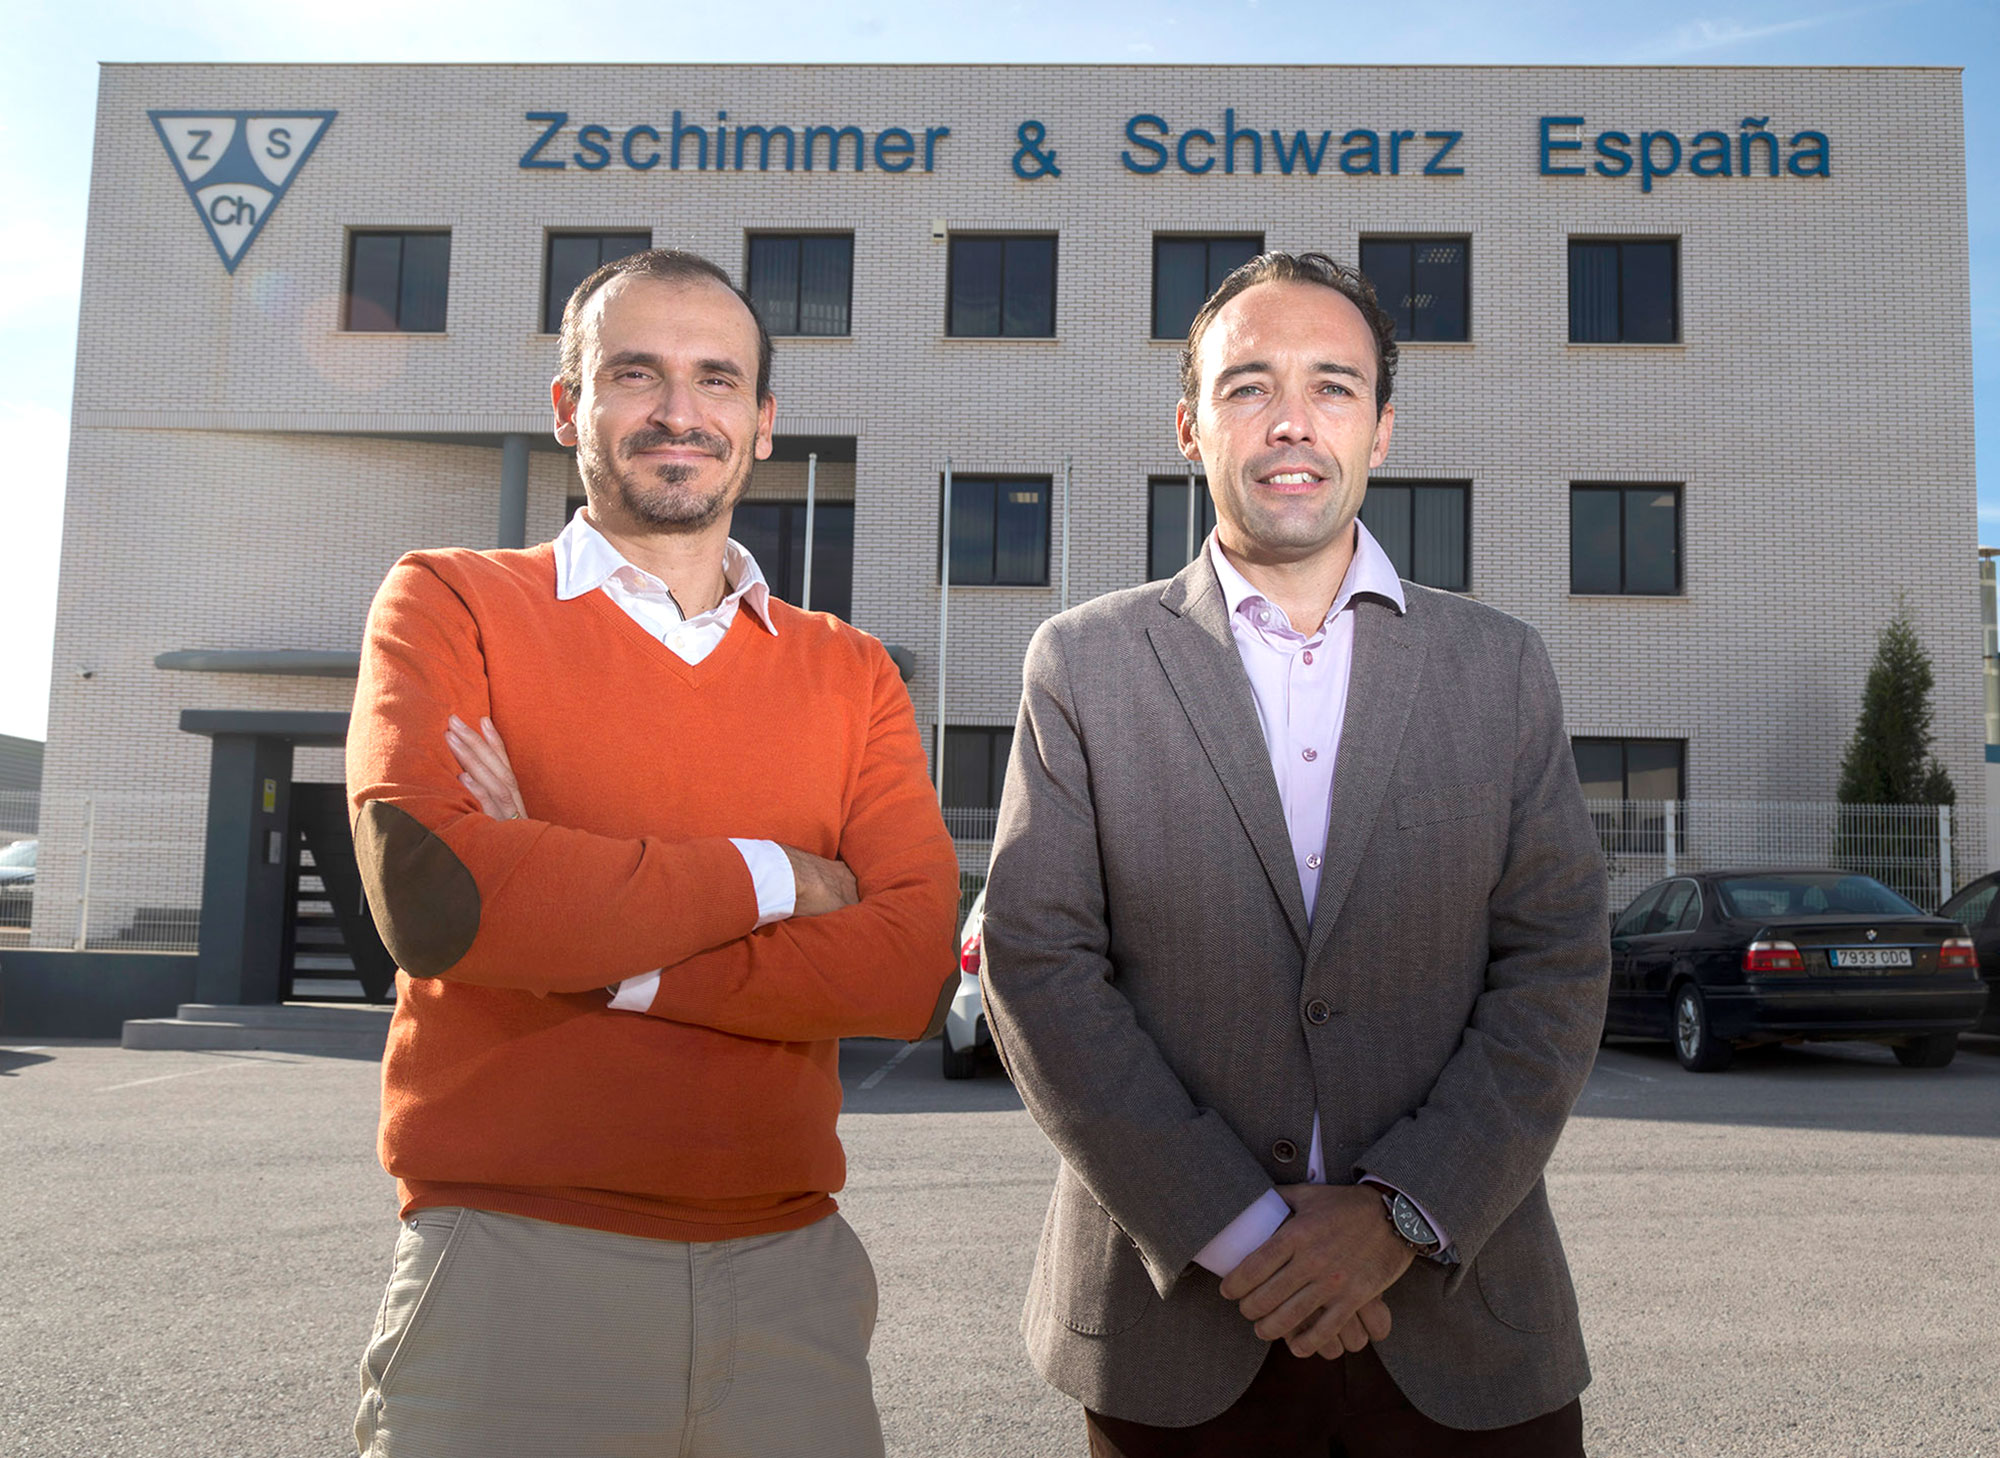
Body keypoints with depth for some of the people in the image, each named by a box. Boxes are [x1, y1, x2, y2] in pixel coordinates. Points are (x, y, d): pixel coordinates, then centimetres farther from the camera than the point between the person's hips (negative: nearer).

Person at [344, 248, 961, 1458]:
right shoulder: (452, 606, 1)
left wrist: (607, 959, -14)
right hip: (515, 1269, -2)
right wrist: (763, 877, -9)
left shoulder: (851, 674, 8)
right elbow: (432, 895, -18)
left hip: (787, 1273, 3)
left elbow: (915, 968, -6)